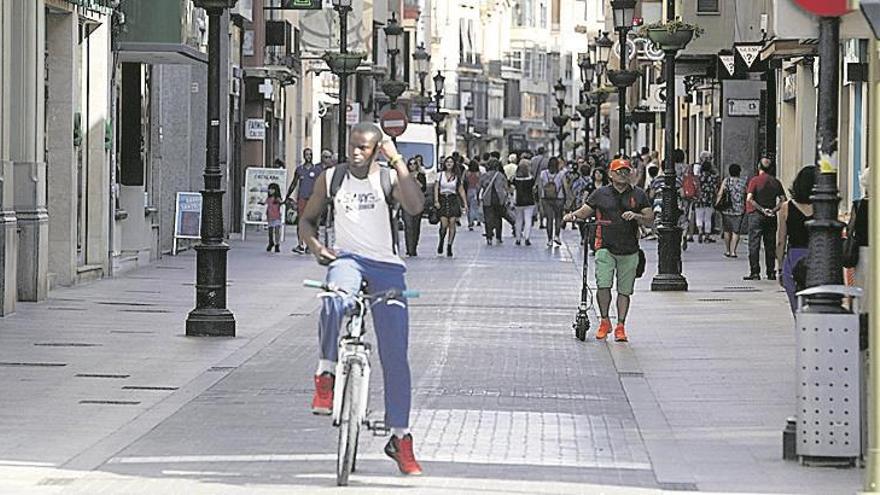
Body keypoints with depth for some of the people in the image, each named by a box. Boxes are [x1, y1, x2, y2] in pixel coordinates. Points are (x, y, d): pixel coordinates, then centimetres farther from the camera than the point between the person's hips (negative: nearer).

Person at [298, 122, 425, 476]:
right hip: (346, 259, 0)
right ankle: (326, 374, -20)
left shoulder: (389, 178, 1)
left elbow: (415, 207, -18)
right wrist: (314, 245, -4)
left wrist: (397, 161, -18)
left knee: (395, 355, -3)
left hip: (386, 265, 0)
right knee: (335, 300, -39)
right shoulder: (331, 178, 7)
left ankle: (400, 437, 6)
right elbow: (307, 220, 17)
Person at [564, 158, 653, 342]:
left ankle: (620, 327, 14)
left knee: (624, 291, 5)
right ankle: (604, 321, 5)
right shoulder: (601, 194, 7)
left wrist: (636, 216, -13)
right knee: (603, 286, -14)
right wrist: (573, 215, -10)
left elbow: (650, 219, 6)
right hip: (606, 248, -1)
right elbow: (585, 211, 11)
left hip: (629, 251, 1)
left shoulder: (638, 195, 8)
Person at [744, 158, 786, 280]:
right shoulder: (776, 182, 7)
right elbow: (782, 199, 2)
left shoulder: (755, 180, -6)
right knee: (770, 246, 10)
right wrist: (774, 210, -3)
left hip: (756, 215, -4)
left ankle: (755, 272, -7)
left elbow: (749, 199, -16)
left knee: (754, 245, -2)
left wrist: (761, 209, -12)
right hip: (771, 217, 4)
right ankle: (771, 272, 11)